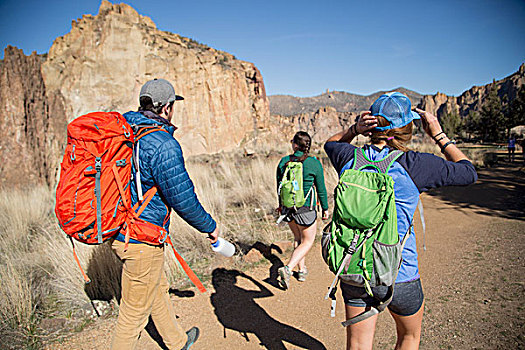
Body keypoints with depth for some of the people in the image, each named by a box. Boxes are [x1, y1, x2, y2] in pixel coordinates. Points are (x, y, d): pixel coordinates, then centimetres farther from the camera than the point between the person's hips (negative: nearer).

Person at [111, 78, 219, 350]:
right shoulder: (162, 144, -23)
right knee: (135, 311, 8)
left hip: (118, 231, 10)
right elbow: (182, 198, -20)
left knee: (159, 289, 26)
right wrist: (209, 226, -5)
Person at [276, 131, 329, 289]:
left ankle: (302, 270, 34)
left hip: (287, 207, 4)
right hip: (305, 210, -4)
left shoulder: (283, 161, -6)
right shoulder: (314, 163, -15)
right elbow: (321, 189, -6)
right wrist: (325, 208, 8)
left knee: (298, 238, 25)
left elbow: (279, 187, 5)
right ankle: (287, 268, -5)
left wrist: (281, 205, 21)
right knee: (308, 241, 13)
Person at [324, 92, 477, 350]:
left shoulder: (351, 159, -7)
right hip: (397, 276, -3)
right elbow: (469, 173, 1)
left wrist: (354, 129, 1)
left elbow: (331, 144, 19)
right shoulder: (415, 165, -17)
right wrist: (438, 135, 6)